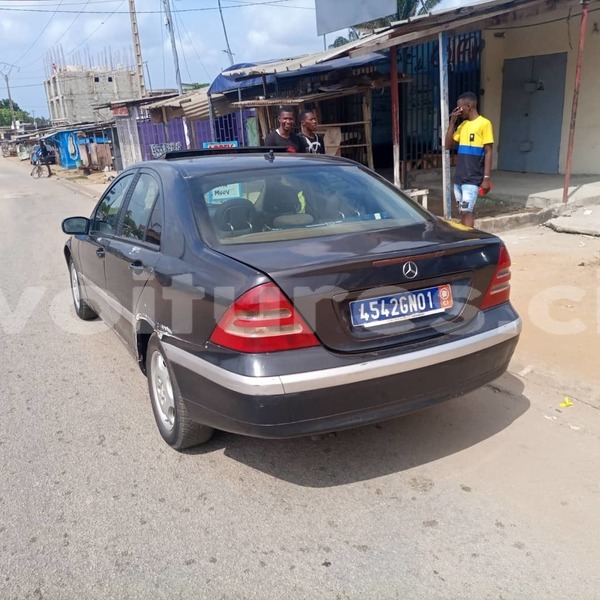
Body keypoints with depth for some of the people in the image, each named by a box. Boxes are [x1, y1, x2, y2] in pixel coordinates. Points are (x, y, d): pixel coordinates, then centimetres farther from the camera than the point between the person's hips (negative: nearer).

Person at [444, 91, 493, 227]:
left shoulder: (484, 124, -8)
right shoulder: (462, 125, 13)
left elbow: (488, 152, -9)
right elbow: (448, 146, 11)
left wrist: (487, 178, -14)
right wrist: (452, 122, 4)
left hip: (472, 179, -7)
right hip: (459, 178, 7)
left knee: (466, 211, -10)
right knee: (462, 212, 10)